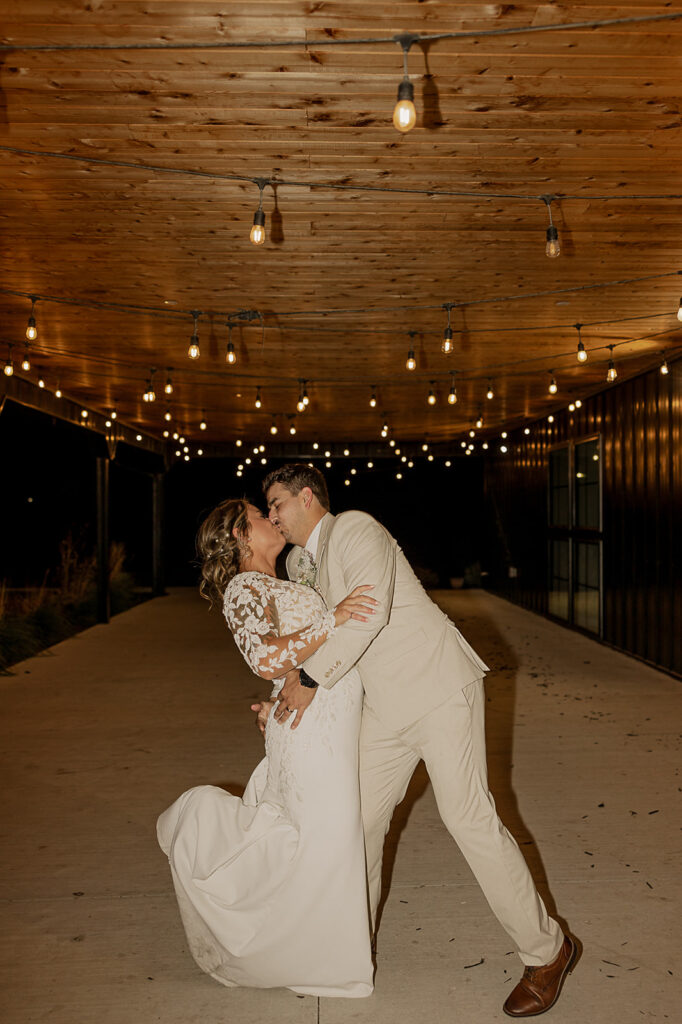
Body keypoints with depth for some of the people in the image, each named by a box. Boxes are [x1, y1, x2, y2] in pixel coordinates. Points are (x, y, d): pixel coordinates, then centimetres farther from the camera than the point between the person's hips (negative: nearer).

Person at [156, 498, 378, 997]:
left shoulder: (274, 588, 19)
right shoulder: (245, 587, -11)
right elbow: (268, 661, -26)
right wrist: (332, 621, -27)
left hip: (331, 726, 9)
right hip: (312, 727, -9)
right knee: (324, 838, -2)